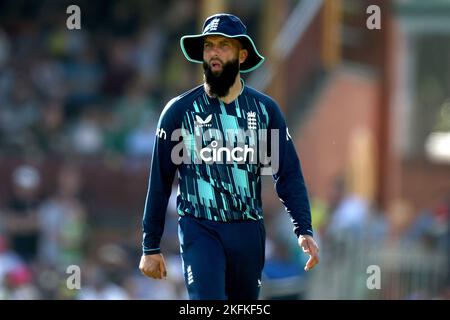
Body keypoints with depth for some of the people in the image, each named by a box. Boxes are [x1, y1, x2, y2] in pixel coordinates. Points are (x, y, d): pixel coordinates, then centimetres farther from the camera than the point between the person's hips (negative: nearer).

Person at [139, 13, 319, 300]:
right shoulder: (180, 111, 0)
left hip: (249, 231, 3)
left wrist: (304, 230, -10)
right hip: (200, 230, -2)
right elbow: (160, 181, 4)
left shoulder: (265, 109, 5)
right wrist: (151, 246, 3)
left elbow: (288, 173, 3)